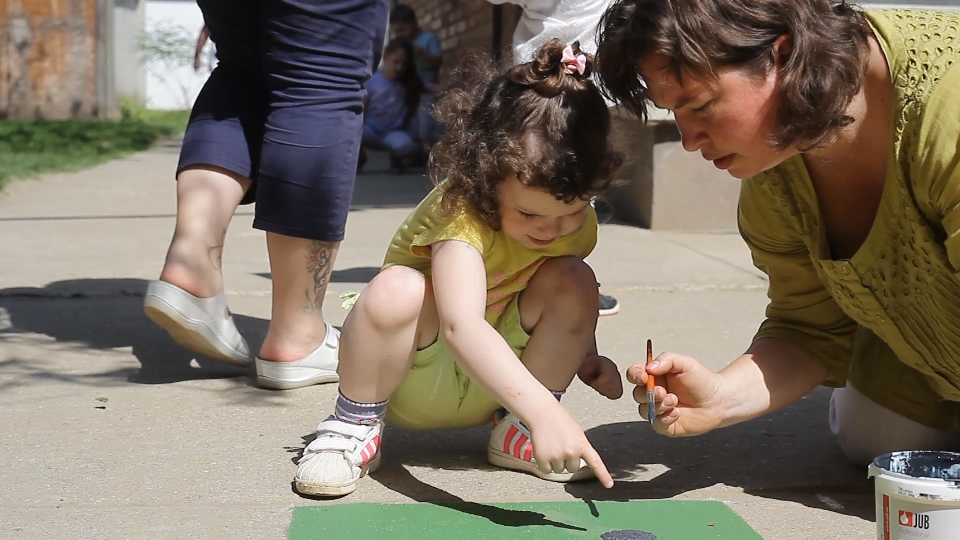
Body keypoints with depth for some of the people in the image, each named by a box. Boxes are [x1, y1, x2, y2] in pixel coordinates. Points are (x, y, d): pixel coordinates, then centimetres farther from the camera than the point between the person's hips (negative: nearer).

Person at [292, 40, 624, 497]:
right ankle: (356, 425, -12)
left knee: (573, 282, -19)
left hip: (497, 383, 5)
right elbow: (461, 325, -47)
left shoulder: (577, 222, -9)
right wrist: (541, 407, -58)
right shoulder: (460, 210, -31)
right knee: (396, 290, -37)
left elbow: (567, 307, 12)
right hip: (413, 382, -5)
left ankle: (516, 432, -4)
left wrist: (583, 356, -10)